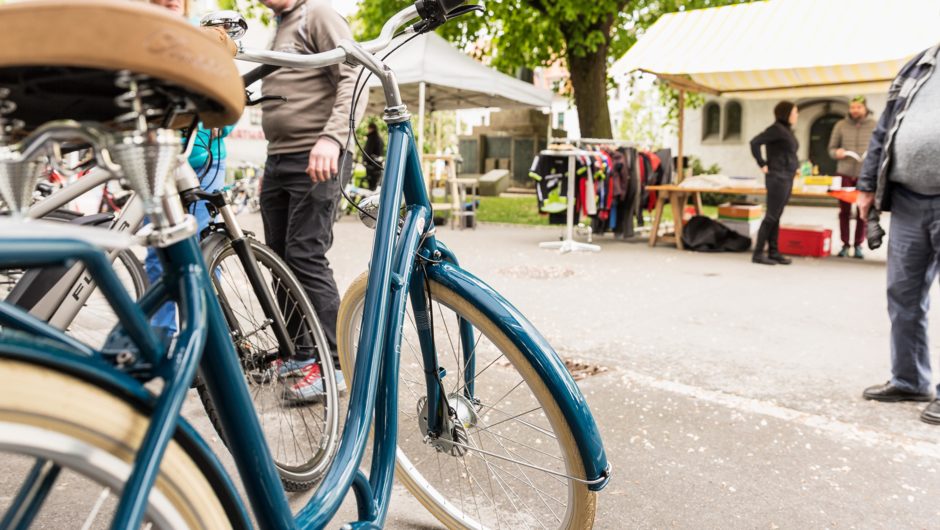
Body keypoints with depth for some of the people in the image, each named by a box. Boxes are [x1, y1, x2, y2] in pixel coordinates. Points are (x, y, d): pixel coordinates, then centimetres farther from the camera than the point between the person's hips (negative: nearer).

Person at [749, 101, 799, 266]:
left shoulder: (787, 130, 15)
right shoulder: (776, 129, -11)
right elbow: (754, 142, -20)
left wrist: (794, 167, 14)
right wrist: (762, 165, -17)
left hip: (787, 178, 9)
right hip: (777, 177, -9)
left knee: (776, 217, 10)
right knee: (771, 216, -7)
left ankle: (773, 252, 14)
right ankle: (758, 254, -3)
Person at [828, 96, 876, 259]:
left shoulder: (875, 126, 2)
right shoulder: (841, 125, 5)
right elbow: (831, 148, 9)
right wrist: (836, 152, -13)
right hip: (844, 173, 1)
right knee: (844, 210, 3)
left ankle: (858, 245, 11)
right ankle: (845, 245, 10)